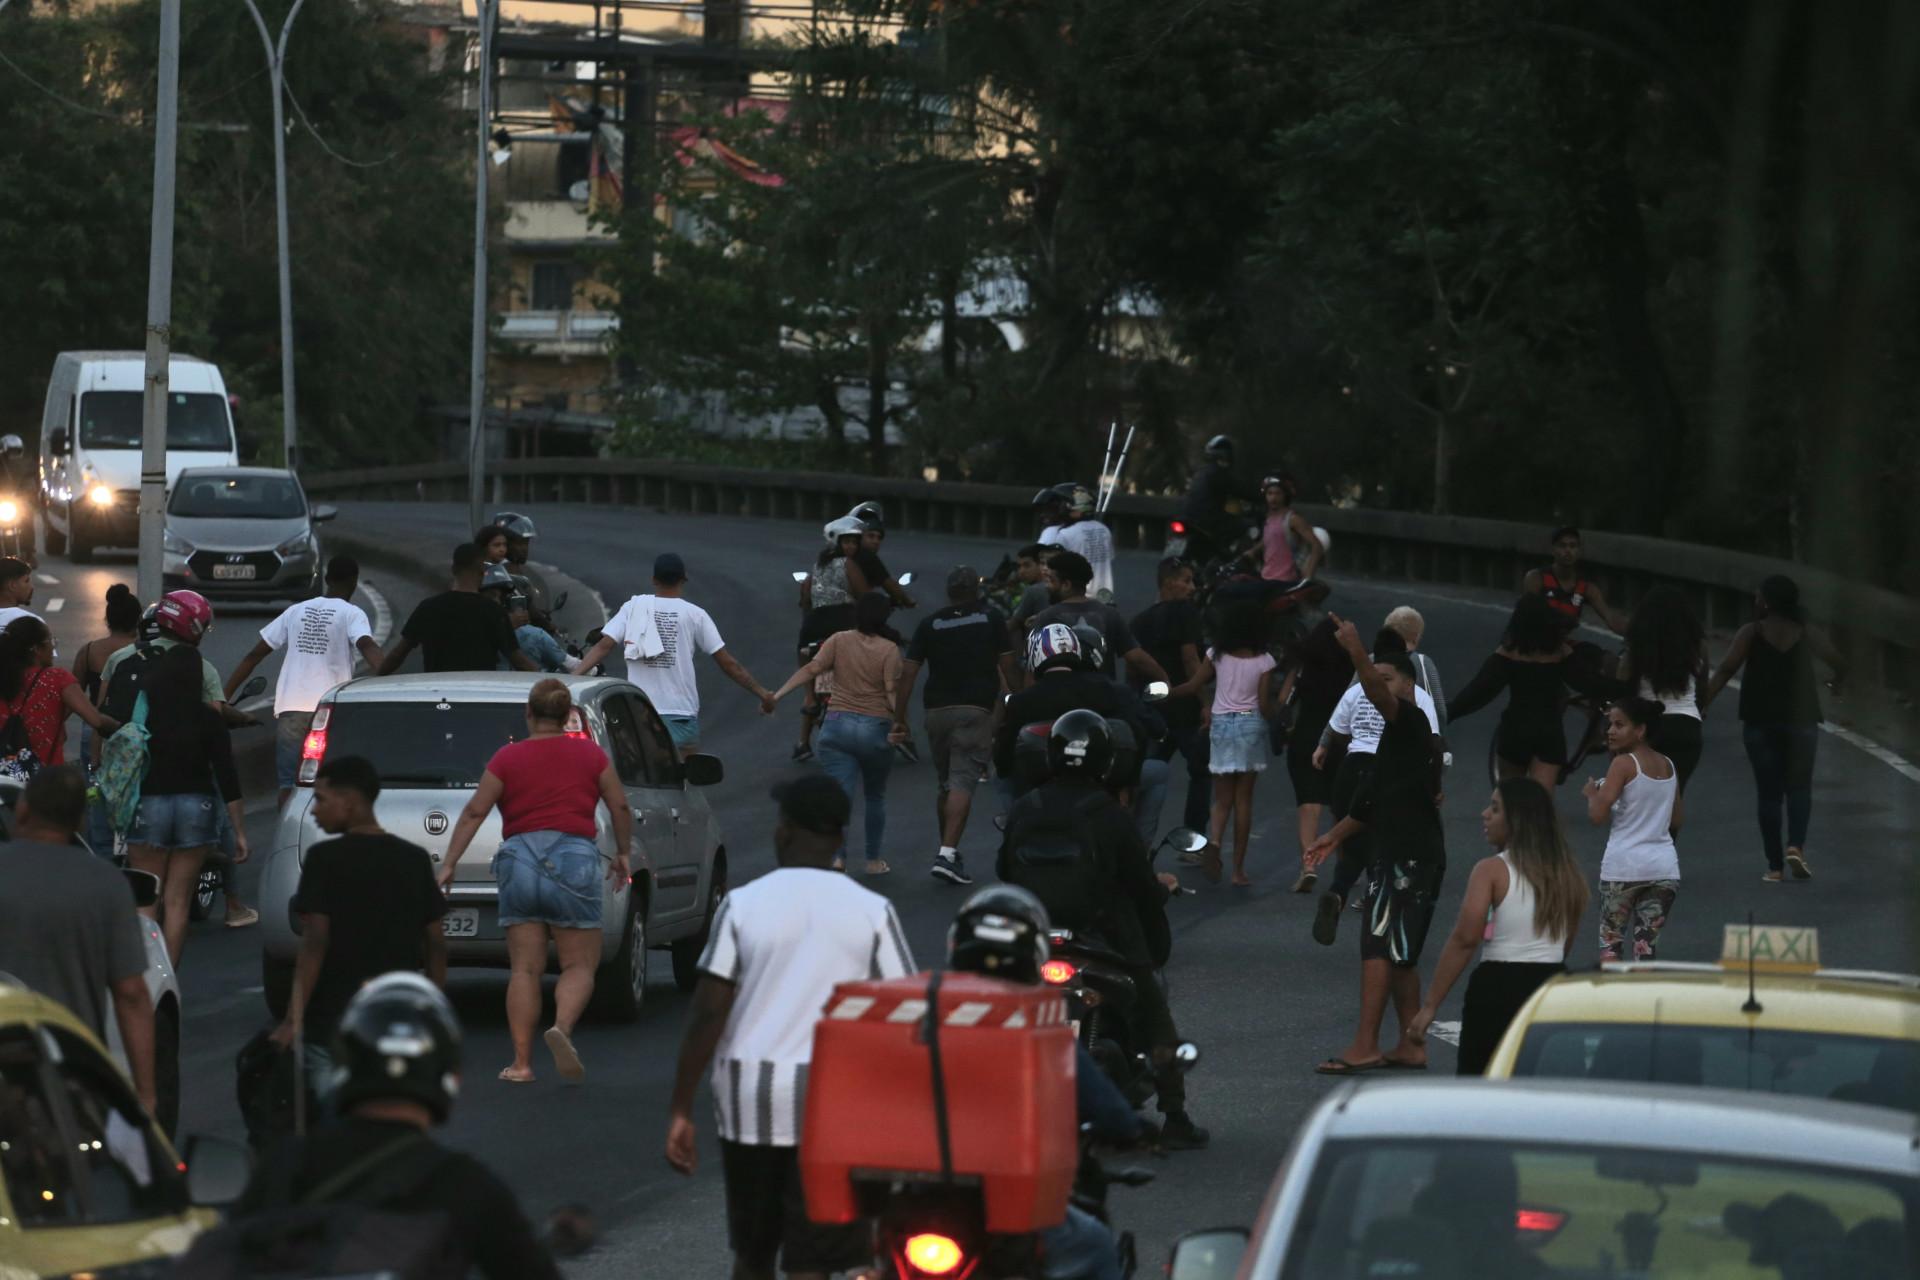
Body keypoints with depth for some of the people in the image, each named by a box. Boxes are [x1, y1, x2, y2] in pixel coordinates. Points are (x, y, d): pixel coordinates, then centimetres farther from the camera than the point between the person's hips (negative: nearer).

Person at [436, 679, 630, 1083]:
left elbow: (474, 813, -1)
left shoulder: (508, 758, 4)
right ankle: (562, 1028, -24)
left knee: (525, 969, 3)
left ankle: (521, 1063, -4)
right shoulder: (590, 754, 5)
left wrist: (448, 864, 1)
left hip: (520, 860, 1)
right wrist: (623, 853, 22)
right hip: (573, 861, -1)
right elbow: (620, 807, 7)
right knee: (580, 966, 5)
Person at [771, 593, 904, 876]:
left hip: (838, 724, 1)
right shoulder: (889, 649, -4)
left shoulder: (839, 641, 1)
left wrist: (777, 694, -9)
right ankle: (873, 860, 26)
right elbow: (892, 690, -14)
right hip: (876, 729, -1)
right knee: (875, 796, 19)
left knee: (841, 796, -4)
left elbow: (811, 669, -7)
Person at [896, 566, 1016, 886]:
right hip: (974, 711, -4)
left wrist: (899, 718, 4)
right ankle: (947, 854, -25)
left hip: (936, 711, 4)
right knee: (962, 783, -12)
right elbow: (1007, 667, 0)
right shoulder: (991, 619, 2)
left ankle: (948, 851, 28)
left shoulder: (929, 625, 7)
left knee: (943, 785, 18)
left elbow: (908, 672, 1)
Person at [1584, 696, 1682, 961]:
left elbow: (1597, 815, -13)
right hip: (1664, 867, 5)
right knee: (1645, 947, 6)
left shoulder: (1624, 764, -8)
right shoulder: (1668, 766, 10)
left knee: (1610, 942, 6)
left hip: (1623, 866, -5)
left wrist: (1591, 794, 6)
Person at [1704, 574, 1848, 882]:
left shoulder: (1751, 633, -5)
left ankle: (1775, 865, 4)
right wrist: (1836, 684, 25)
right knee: (1799, 786, 11)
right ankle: (1795, 845, -14)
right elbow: (1838, 664, 2)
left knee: (1769, 792, 7)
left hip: (1760, 723, -1)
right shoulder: (1807, 633, 1)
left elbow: (1726, 669, -15)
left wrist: (1702, 703, -17)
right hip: (1800, 721, 1)